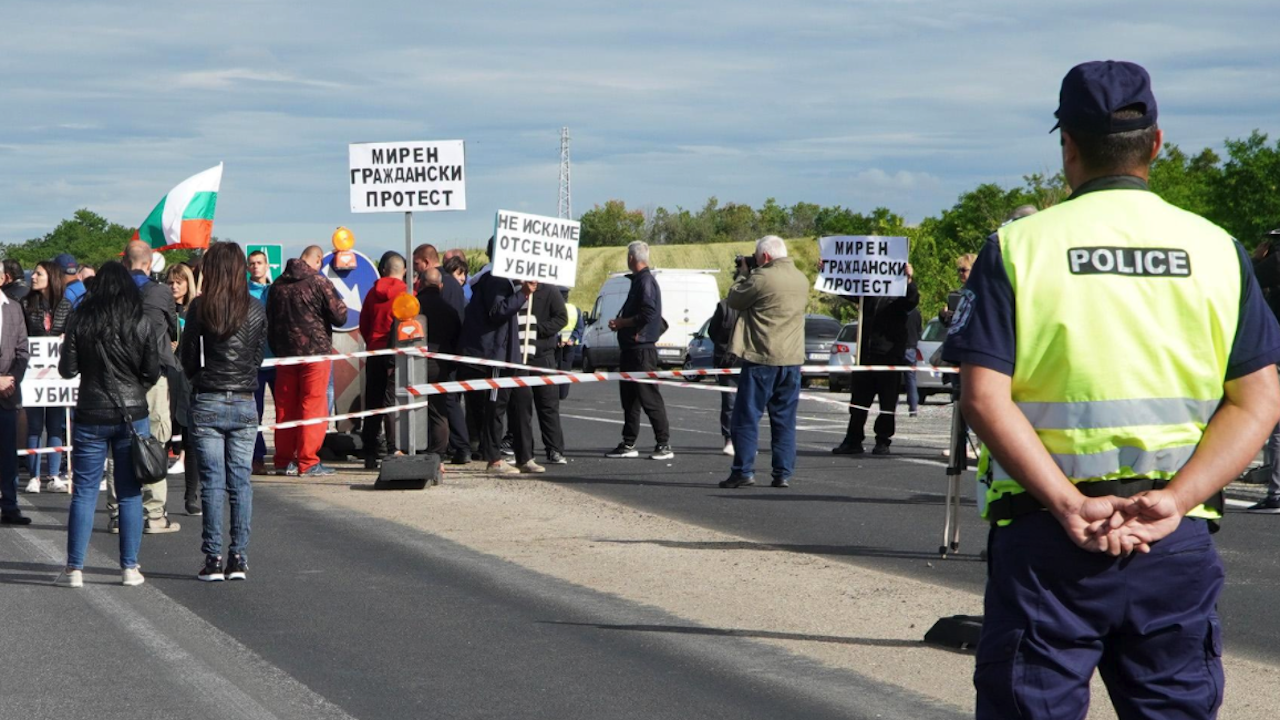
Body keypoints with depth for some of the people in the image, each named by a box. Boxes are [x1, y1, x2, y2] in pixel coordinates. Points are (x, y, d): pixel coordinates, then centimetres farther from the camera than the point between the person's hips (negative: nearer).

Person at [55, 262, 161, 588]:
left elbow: (67, 370, -3)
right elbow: (152, 373, -3)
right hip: (132, 415, 0)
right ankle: (129, 568, 7)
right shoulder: (142, 325, -5)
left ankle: (74, 568, 4)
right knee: (130, 493, 7)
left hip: (91, 417, 0)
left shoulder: (80, 322, -6)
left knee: (84, 492, 5)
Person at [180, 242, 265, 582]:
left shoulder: (200, 308, -8)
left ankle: (213, 560, 1)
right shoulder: (256, 310, 0)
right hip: (244, 404, 2)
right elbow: (258, 358, 7)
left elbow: (188, 359, -1)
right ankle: (239, 559, 6)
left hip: (208, 404, -2)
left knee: (212, 482, 2)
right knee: (241, 481, 7)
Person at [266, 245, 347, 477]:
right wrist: (341, 305, 12)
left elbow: (270, 321, 13)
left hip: (285, 353, 5)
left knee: (285, 408, 10)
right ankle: (307, 462, -4)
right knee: (312, 407, -2)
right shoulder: (319, 282, -11)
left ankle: (284, 460, 13)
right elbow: (339, 316, -9)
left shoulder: (278, 284, 7)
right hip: (315, 352, -5)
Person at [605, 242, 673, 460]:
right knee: (629, 397, 13)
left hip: (642, 350, -11)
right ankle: (628, 444, 18)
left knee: (649, 397, -9)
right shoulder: (638, 280, 17)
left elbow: (647, 315, -23)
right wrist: (620, 323, 7)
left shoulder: (646, 282, -14)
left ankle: (664, 444, -6)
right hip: (631, 350, 11)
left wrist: (621, 323, -13)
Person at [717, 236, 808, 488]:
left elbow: (733, 301, -2)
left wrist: (743, 275, 13)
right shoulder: (802, 279, 10)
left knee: (747, 417, 1)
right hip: (792, 360, 6)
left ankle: (743, 471, -3)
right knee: (785, 419, 9)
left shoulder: (762, 278, -13)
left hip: (762, 358, -6)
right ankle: (783, 474, 7)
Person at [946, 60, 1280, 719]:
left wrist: (1069, 505, -14)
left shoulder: (1018, 246, -1)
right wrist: (1173, 502, -10)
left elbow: (984, 398, -11)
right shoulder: (1216, 250, 5)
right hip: (1178, 542, 2)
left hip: (1047, 538, -2)